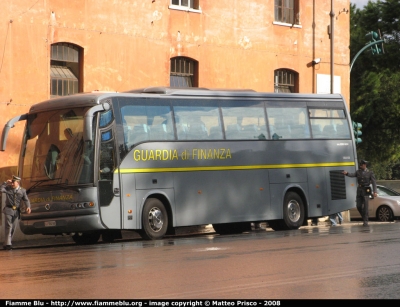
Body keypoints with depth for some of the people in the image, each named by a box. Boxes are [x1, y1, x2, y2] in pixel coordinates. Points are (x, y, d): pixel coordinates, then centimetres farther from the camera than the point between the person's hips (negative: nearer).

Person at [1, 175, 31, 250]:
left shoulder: (22, 190, 4)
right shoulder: (8, 188, -1)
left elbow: (26, 200, 3)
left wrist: (28, 207, -14)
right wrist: (6, 183, -19)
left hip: (16, 211, 3)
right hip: (8, 209, -3)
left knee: (13, 227, 7)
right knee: (8, 226, -14)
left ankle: (6, 244, 17)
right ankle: (8, 244, -19)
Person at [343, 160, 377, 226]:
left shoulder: (370, 173, -1)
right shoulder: (358, 171, 7)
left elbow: (374, 182, -6)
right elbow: (352, 174, -10)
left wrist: (375, 191, -18)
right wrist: (346, 173, -32)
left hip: (366, 191, -4)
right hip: (359, 191, 4)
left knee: (365, 206, -9)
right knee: (359, 206, 1)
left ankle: (365, 221, -5)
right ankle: (365, 218, 23)